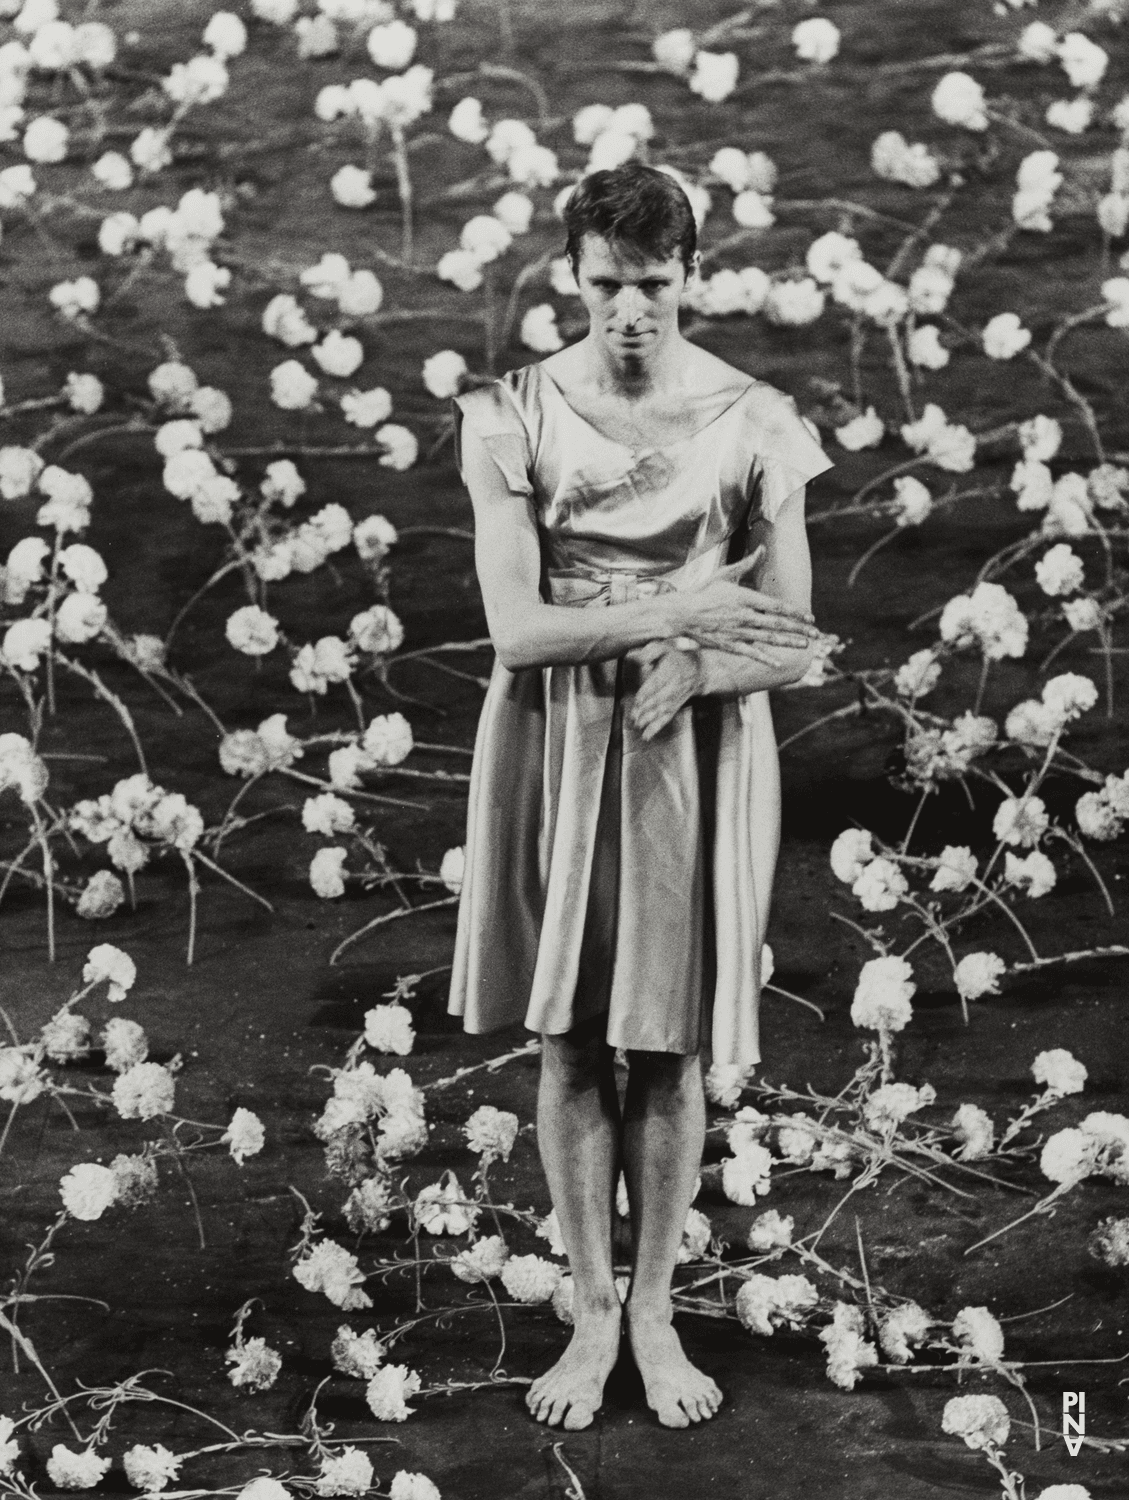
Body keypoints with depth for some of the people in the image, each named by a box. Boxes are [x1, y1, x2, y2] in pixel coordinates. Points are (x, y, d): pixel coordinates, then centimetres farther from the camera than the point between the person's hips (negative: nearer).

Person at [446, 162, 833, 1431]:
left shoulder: (751, 423, -5)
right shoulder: (517, 417, -6)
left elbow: (790, 645, -4)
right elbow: (515, 629, -13)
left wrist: (691, 670, -21)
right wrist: (676, 612, -19)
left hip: (695, 755, 0)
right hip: (556, 749, 0)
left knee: (670, 1051, 7)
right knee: (570, 1045, 7)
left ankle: (655, 1314, 22)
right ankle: (591, 1313, 20)